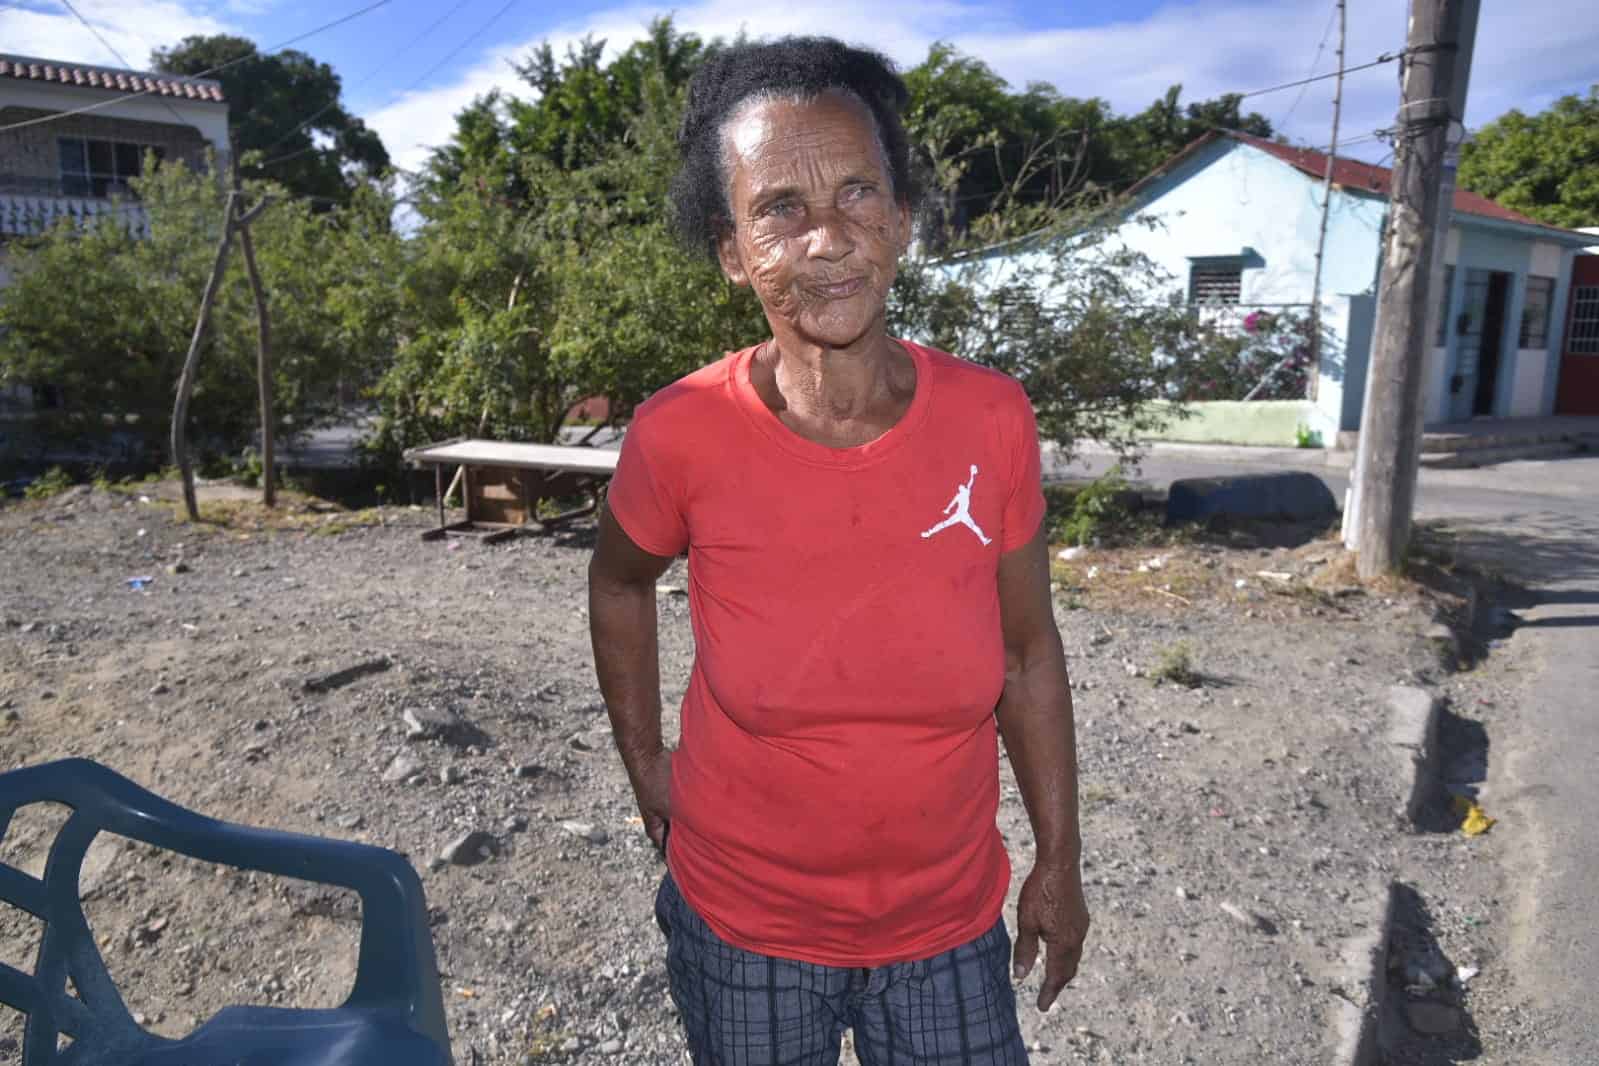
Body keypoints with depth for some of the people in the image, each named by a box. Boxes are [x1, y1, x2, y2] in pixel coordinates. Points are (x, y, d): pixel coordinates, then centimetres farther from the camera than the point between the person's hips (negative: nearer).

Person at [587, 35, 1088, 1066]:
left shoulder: (991, 419, -15)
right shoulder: (681, 436, -20)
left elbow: (1028, 649, -4)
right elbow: (620, 585, 2)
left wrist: (1060, 860, 4)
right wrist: (645, 764, 4)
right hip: (742, 928, 0)